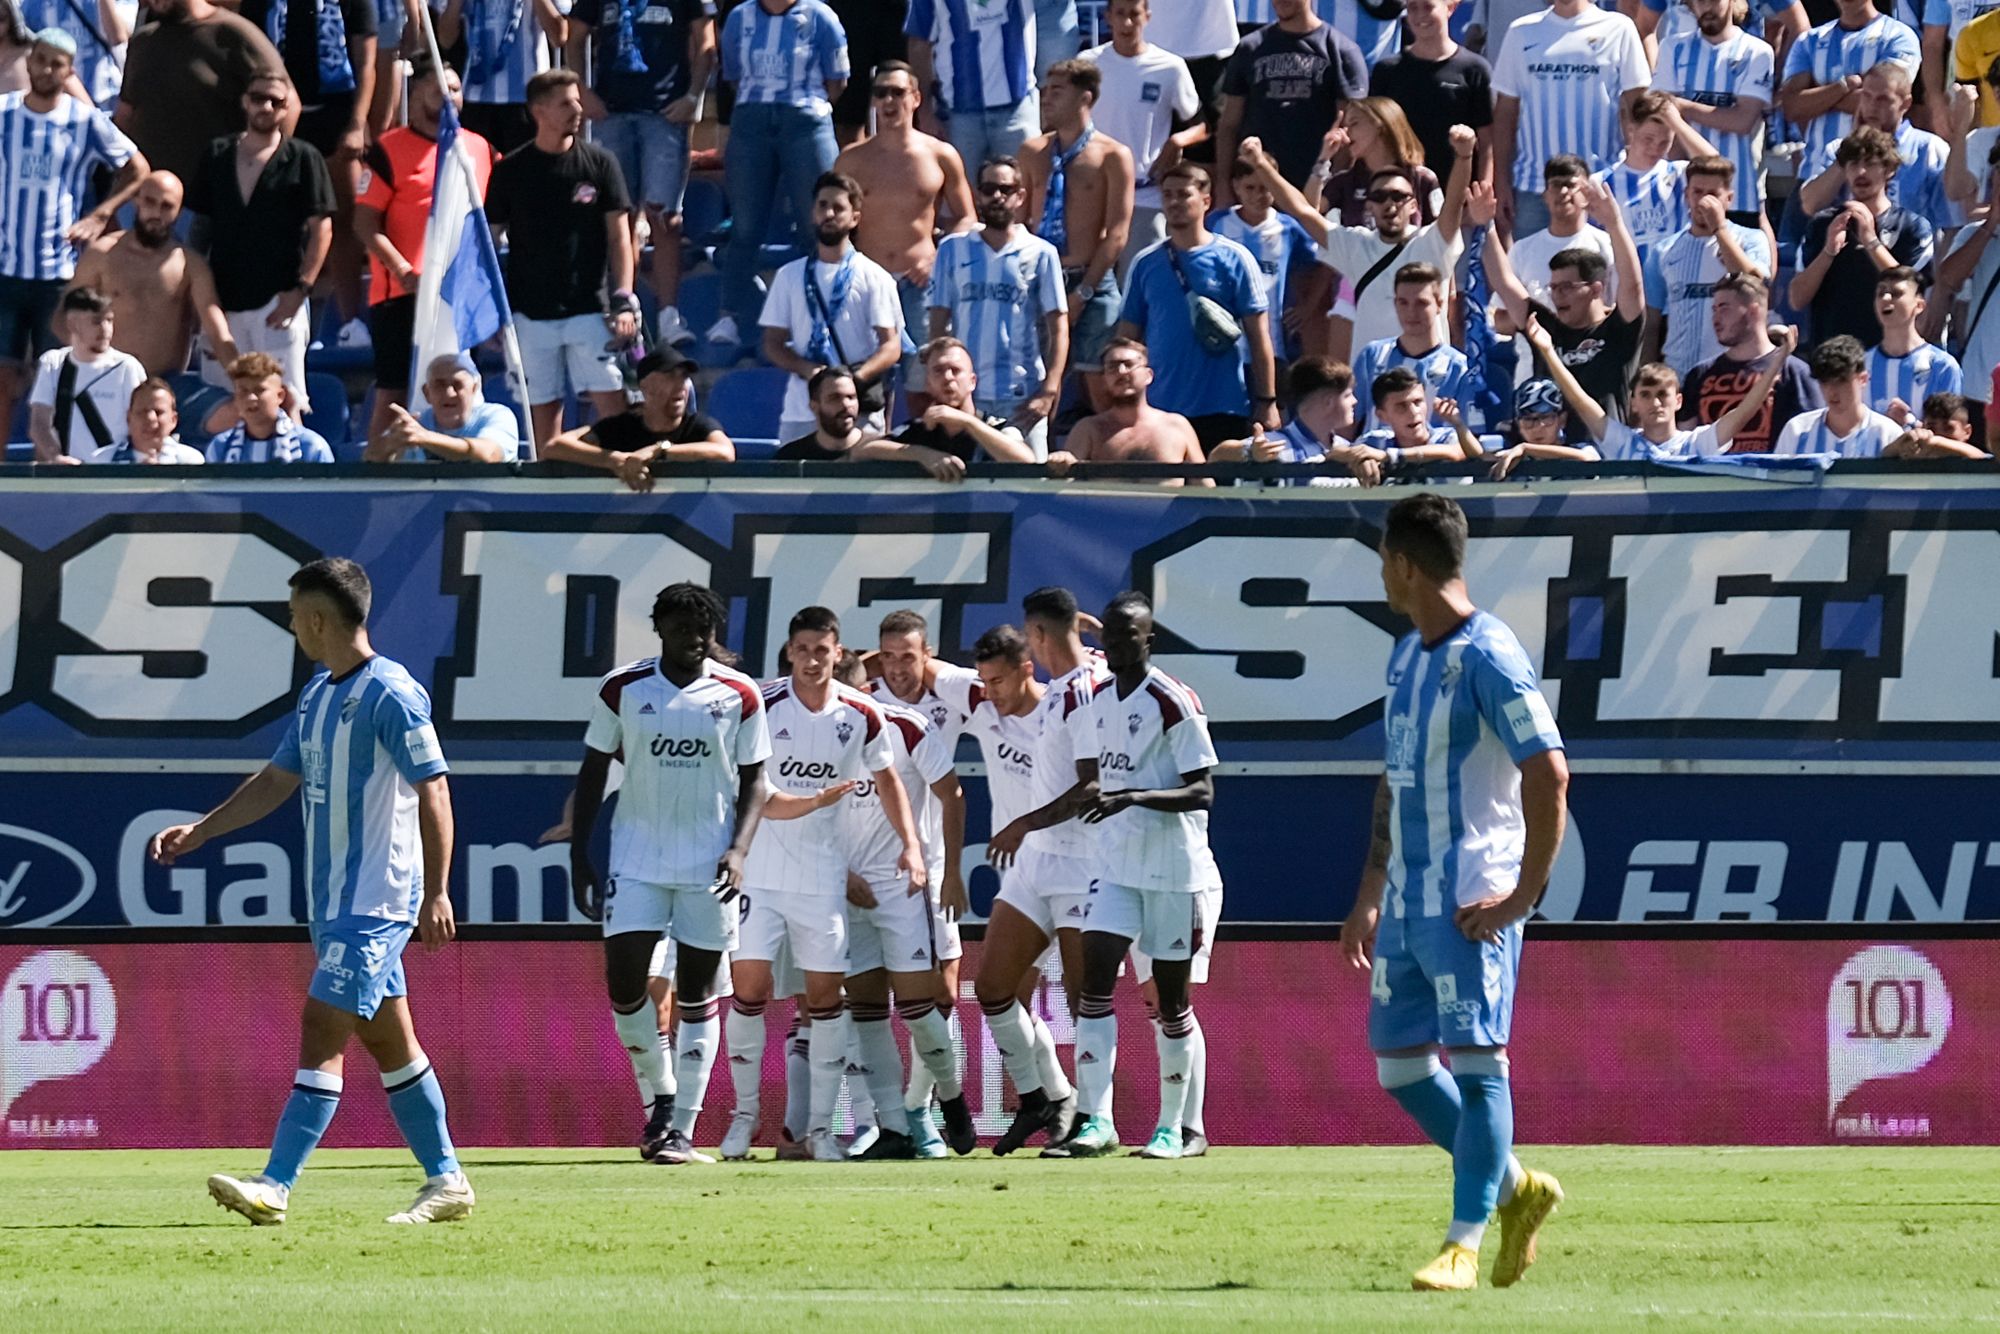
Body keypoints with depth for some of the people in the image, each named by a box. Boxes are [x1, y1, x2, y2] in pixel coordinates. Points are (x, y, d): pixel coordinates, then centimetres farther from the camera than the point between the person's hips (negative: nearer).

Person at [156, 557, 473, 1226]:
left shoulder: (391, 695, -14)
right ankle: (446, 1181, 18)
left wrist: (436, 894, -18)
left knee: (322, 1031, -13)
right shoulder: (317, 695, 13)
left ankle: (275, 1185, -18)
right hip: (336, 900, 9)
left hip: (377, 900, -9)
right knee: (388, 1041, 12)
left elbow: (434, 793, -15)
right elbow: (277, 780, 22)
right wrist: (195, 832, 17)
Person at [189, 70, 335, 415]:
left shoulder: (303, 159, 2)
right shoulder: (217, 156, 12)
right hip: (224, 302, 4)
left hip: (277, 302, -4)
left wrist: (300, 289, -10)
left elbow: (321, 228, -1)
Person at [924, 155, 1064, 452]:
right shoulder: (953, 249, 11)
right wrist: (934, 391, -1)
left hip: (1022, 397, -2)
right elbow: (938, 323, 9)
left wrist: (1048, 392, -9)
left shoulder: (1040, 254, 5)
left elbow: (1059, 329, 3)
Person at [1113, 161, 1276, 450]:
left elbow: (1258, 337, 0)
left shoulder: (1234, 260, 1)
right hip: (1160, 412, 3)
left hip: (1221, 412, -3)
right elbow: (1127, 337, 12)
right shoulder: (1145, 264, 9)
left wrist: (1267, 403, -5)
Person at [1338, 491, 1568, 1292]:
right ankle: (1515, 1189, 24)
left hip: (1471, 903, -10)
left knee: (1474, 1061, -7)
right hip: (1408, 900, 10)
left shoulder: (1487, 657, -13)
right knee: (1398, 1063, 11)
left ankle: (1465, 1241, -5)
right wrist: (1370, 894, 20)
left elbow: (1549, 773, -19)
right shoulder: (1406, 657, 15)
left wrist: (1526, 893, -20)